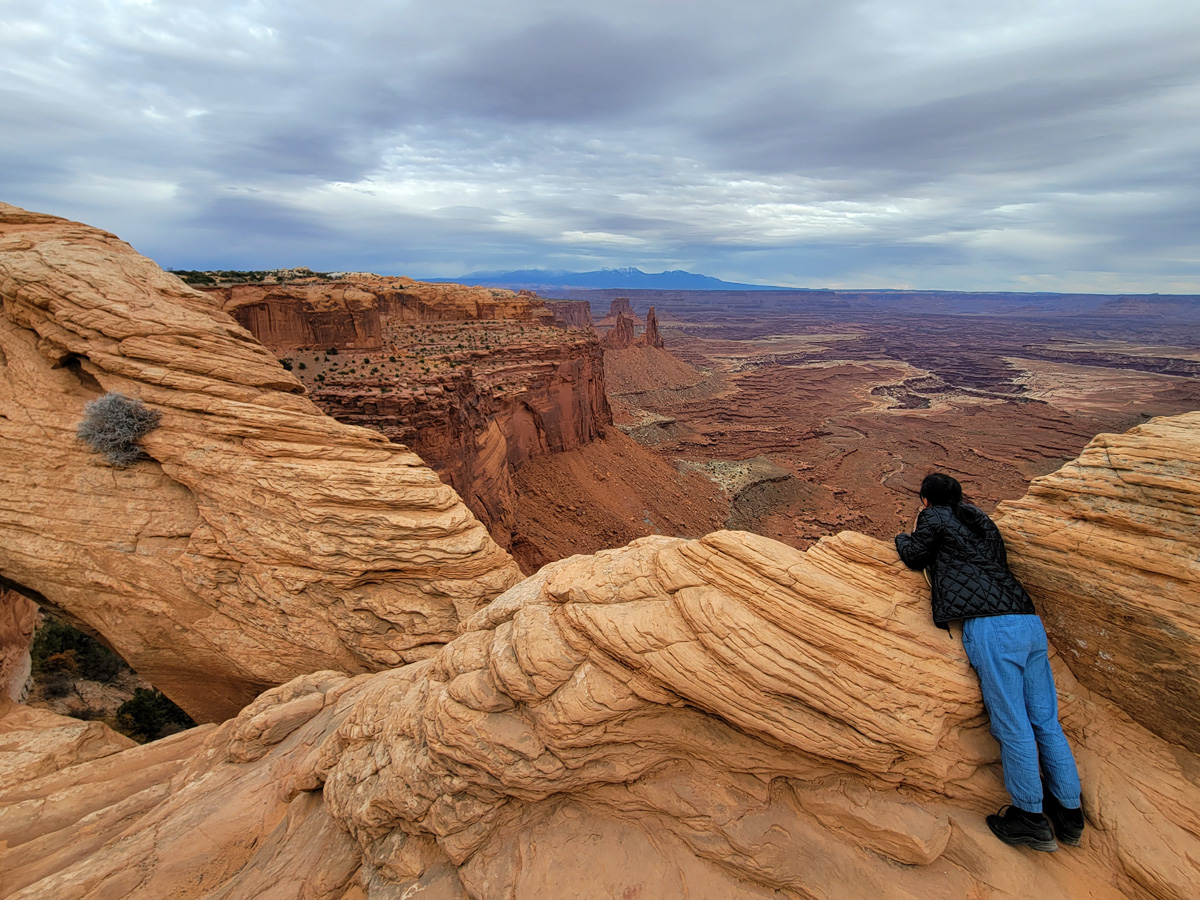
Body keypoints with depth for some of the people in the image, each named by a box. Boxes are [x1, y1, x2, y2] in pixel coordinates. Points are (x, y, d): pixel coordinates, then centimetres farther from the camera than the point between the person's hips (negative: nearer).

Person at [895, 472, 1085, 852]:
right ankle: (1069, 814, 19)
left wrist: (902, 538, 34)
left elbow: (914, 557, 13)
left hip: (991, 626, -8)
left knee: (1012, 725, -3)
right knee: (1046, 721, 12)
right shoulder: (980, 518, 25)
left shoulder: (935, 518, 4)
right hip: (1030, 622, 8)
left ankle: (1031, 818, 5)